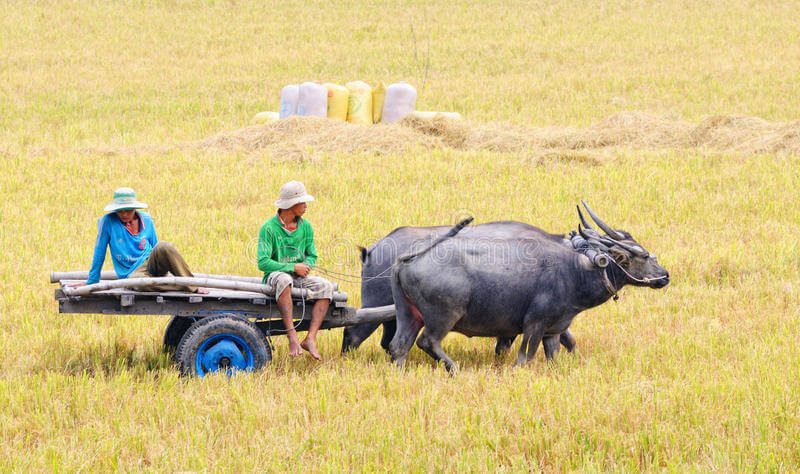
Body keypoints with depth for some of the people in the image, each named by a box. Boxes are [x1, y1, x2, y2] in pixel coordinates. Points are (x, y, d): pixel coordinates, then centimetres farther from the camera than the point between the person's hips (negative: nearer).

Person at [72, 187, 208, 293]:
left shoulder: (146, 220, 6)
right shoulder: (108, 221, -5)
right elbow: (99, 253, 1)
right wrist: (92, 281, 5)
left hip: (151, 265, 3)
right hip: (132, 272, -3)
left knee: (163, 247, -32)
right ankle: (191, 288, -38)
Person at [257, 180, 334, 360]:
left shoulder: (305, 227, 7)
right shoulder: (269, 228, -11)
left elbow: (312, 256, 14)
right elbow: (263, 263, -16)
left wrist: (306, 266, -11)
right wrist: (293, 267, -19)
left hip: (298, 277, 5)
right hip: (274, 276, -5)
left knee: (325, 286, -22)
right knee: (284, 279, -40)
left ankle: (310, 339, -30)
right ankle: (292, 336, -44)